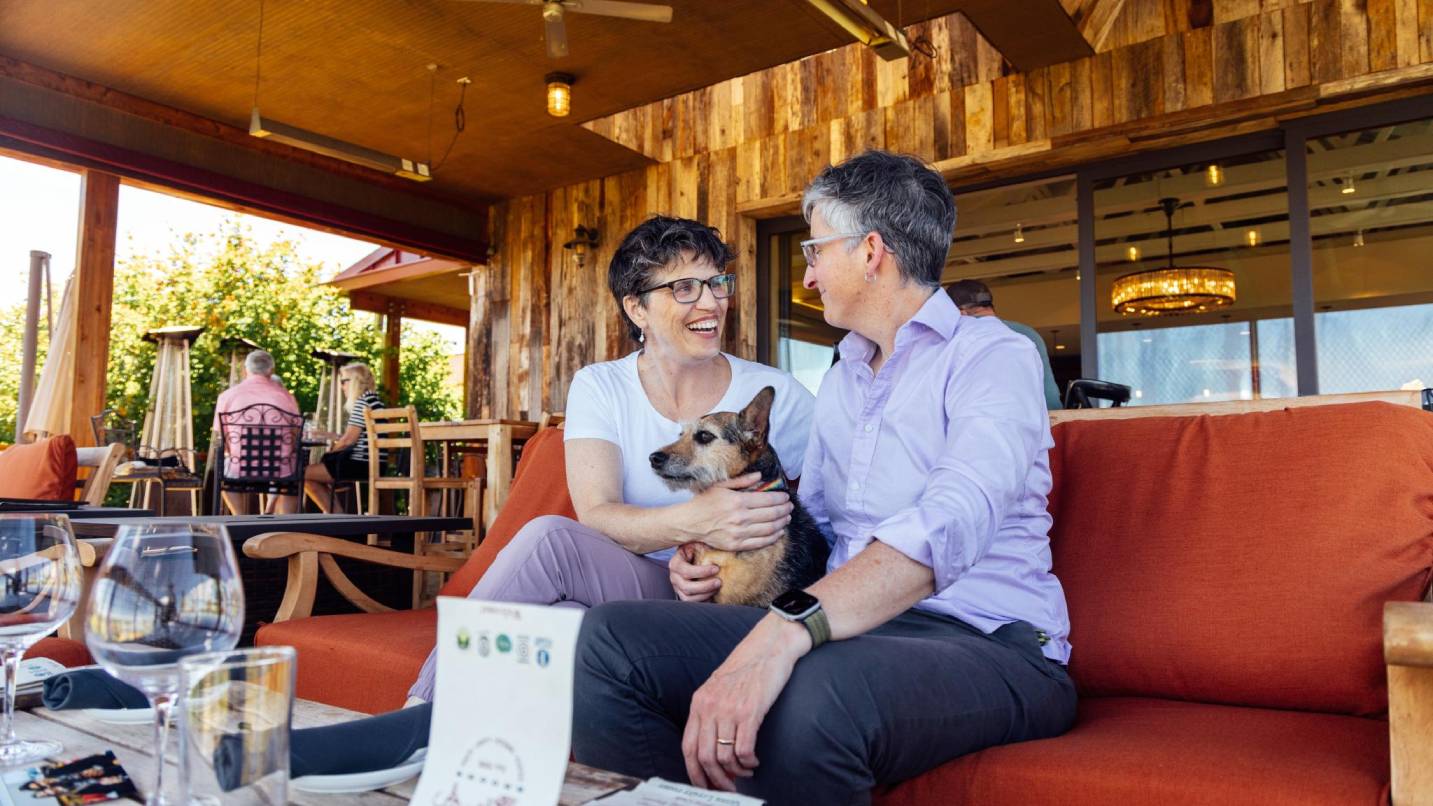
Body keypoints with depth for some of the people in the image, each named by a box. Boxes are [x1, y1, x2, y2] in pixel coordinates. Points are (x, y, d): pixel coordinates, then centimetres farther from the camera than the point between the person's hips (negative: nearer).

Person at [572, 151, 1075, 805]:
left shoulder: (991, 355, -5)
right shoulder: (839, 382, 21)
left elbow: (954, 523, -24)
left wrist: (782, 633, -37)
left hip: (985, 644, -6)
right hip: (839, 627, 7)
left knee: (814, 693, -40)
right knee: (607, 639, -14)